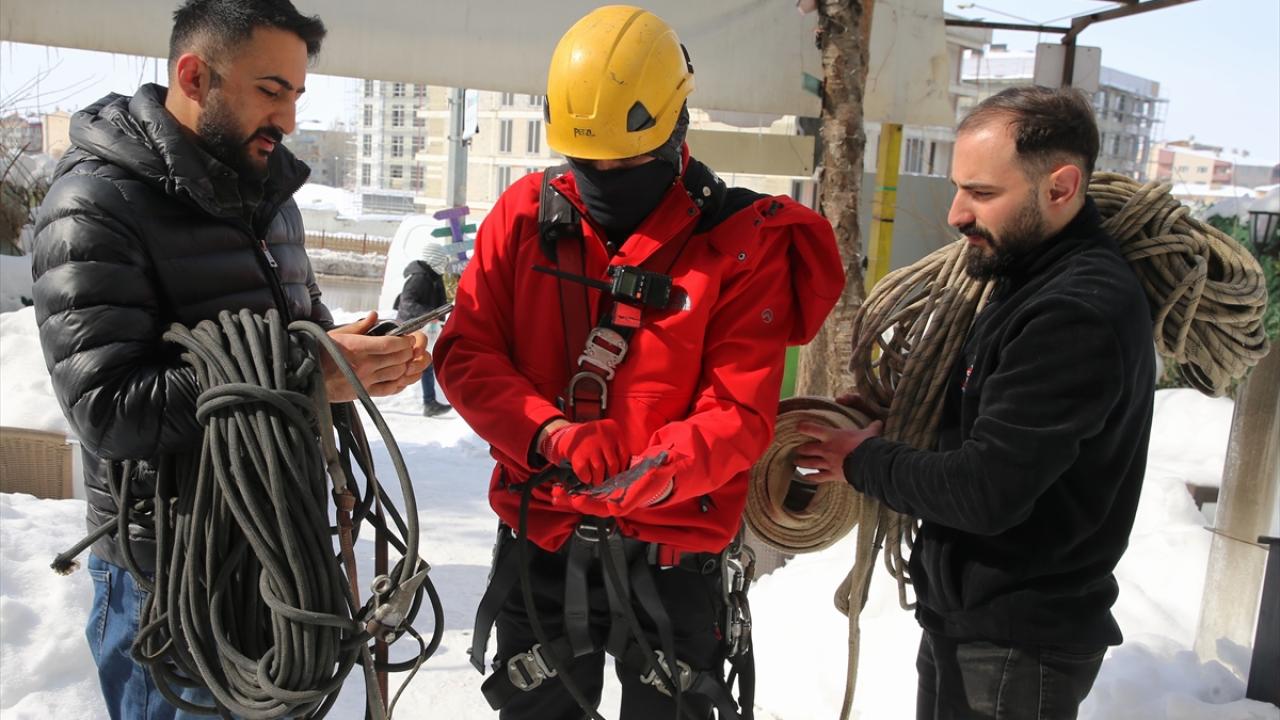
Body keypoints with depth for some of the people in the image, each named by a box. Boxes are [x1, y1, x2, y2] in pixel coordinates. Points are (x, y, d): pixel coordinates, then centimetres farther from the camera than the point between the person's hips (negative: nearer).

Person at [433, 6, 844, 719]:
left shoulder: (742, 242, -11)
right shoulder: (528, 213, -2)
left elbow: (741, 413, -14)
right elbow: (467, 353, -5)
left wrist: (650, 473, -32)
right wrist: (550, 435, -21)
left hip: (673, 553, -2)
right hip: (539, 538, 3)